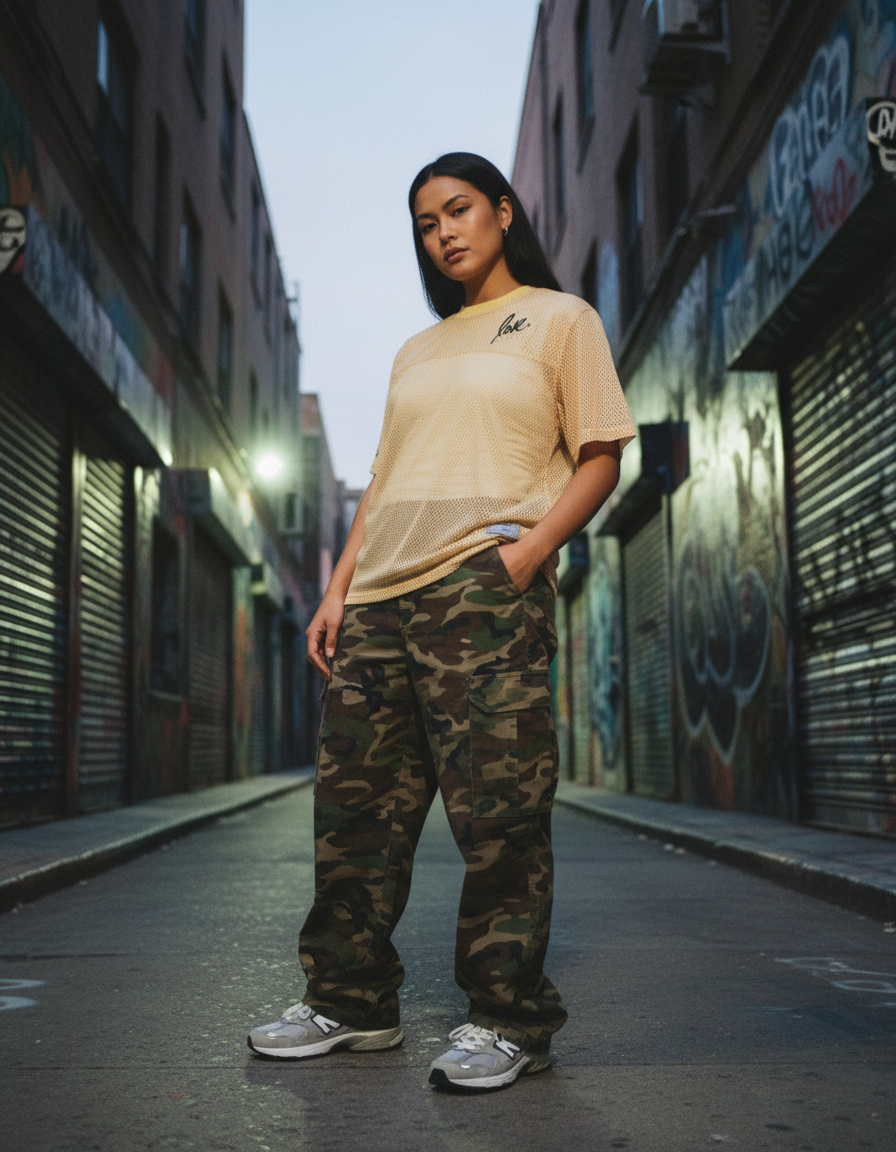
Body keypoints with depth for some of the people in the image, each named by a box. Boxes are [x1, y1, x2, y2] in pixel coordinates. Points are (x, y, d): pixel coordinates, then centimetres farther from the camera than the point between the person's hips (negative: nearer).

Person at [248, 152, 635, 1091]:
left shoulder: (560, 319, 10)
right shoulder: (417, 352, 26)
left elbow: (599, 458, 1)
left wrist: (524, 554, -13)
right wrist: (338, 589, 11)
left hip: (482, 590, -6)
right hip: (381, 597, 6)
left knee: (496, 810, -8)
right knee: (354, 804, 5)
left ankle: (509, 1018, 4)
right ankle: (351, 1001, 17)